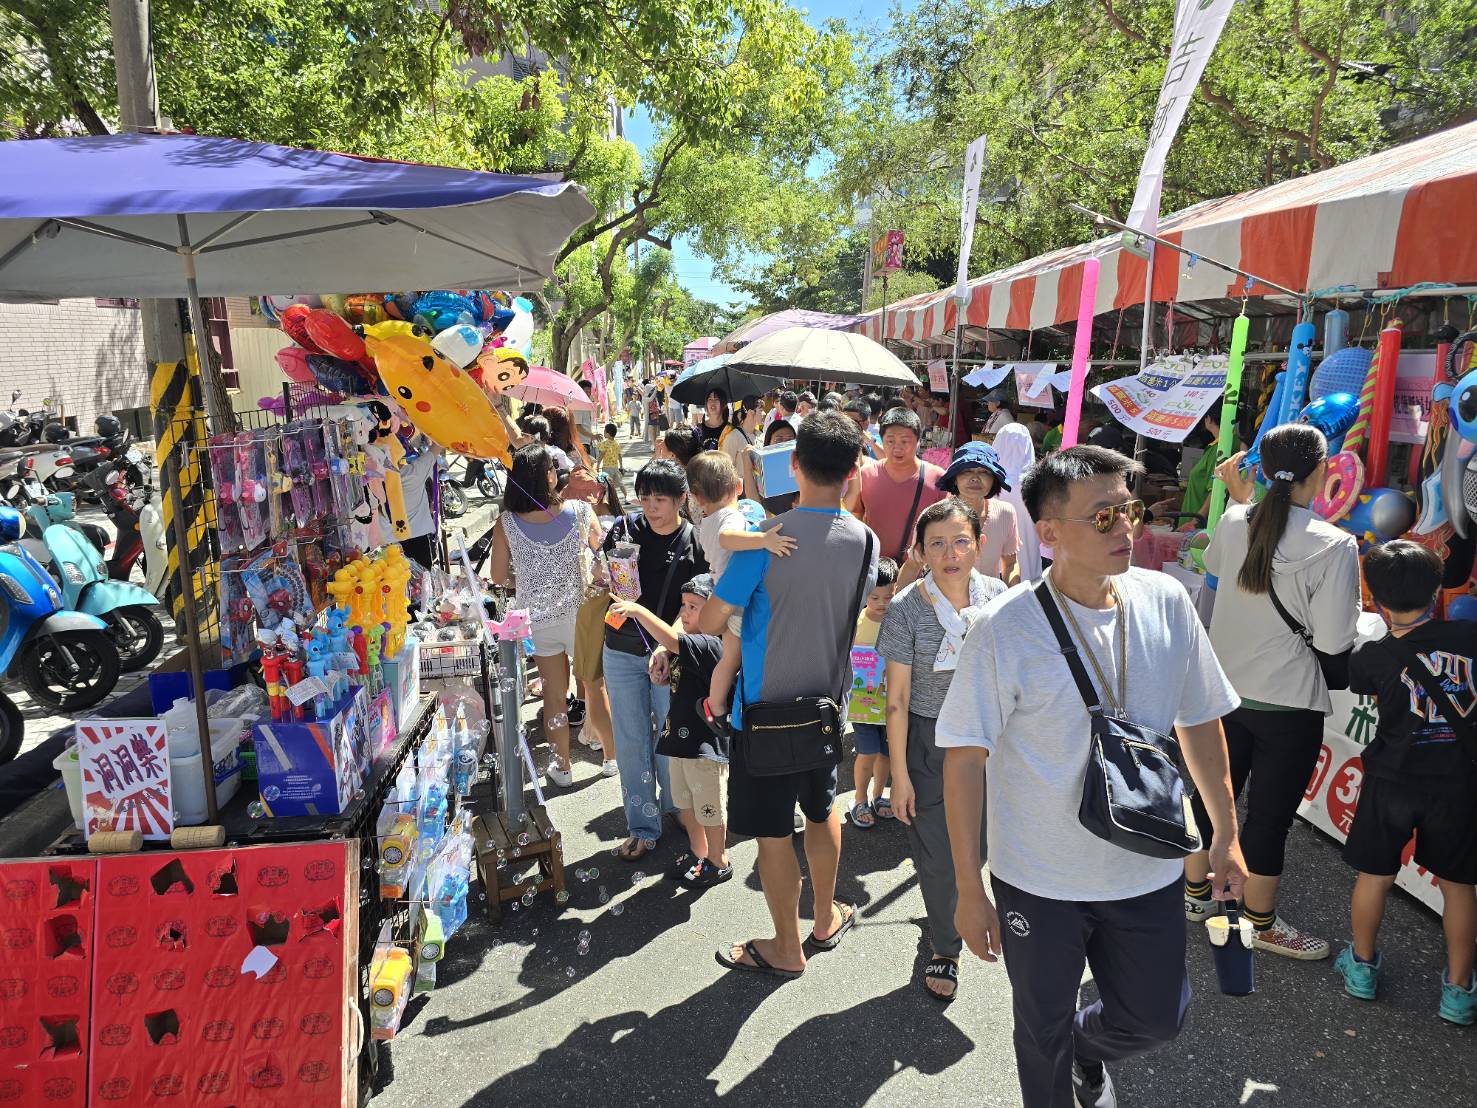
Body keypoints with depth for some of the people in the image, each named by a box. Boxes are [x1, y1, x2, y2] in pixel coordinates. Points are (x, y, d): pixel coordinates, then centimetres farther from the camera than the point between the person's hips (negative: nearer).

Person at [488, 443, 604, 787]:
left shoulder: (506, 524, -13)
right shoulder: (580, 511, -16)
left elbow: (499, 577, -4)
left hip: (537, 617, 1)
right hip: (580, 613, -1)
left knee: (554, 693, 17)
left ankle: (562, 766, 31)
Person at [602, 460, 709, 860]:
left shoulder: (695, 542, -6)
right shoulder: (623, 530, 0)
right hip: (622, 652, 2)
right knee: (631, 741, 7)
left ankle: (675, 810, 34)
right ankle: (642, 828, 21)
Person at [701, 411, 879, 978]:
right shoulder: (865, 542, -5)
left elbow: (711, 621, -16)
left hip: (766, 705, -5)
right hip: (827, 699, 6)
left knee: (773, 831, 10)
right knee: (822, 809, 25)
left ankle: (787, 948, 26)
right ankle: (827, 919, 43)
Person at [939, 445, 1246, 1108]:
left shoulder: (1166, 601, -8)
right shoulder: (1004, 631, -21)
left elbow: (1199, 721, 5)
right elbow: (964, 759, -15)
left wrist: (1226, 834, 11)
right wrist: (969, 892, -12)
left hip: (1147, 870, 3)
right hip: (1039, 878, -3)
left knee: (1158, 1016, 19)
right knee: (1042, 1032, 17)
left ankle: (1089, 1045, 52)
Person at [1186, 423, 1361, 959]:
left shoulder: (1234, 523, -5)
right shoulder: (1334, 545, -20)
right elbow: (1333, 640, -18)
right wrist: (1357, 613, 2)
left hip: (1224, 689, 5)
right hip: (1288, 702, -5)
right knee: (1270, 814, 10)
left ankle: (1195, 891, 39)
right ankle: (1259, 922, 27)